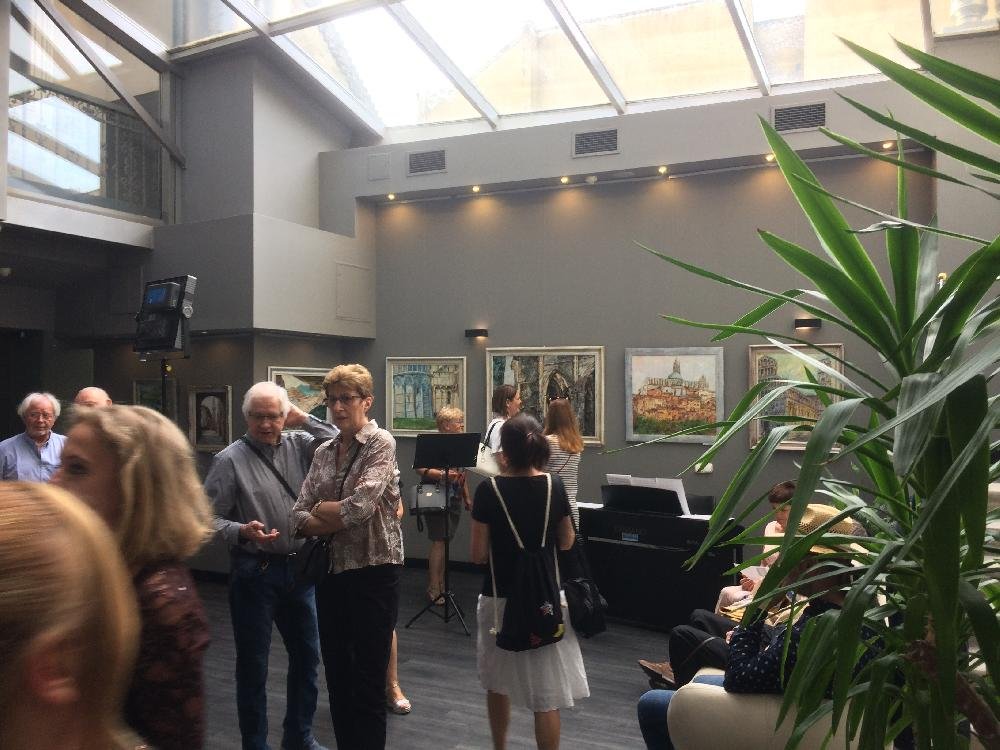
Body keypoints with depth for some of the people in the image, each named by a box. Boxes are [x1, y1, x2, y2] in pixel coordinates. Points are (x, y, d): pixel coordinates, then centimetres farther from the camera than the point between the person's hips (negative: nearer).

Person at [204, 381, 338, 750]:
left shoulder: (299, 445, 3)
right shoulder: (230, 460, -8)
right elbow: (210, 517, -8)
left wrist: (305, 420, -7)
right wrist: (242, 532, -25)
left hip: (300, 567, 4)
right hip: (255, 570, -4)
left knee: (307, 655, 16)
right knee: (253, 663, 8)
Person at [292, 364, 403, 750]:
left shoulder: (380, 443, -10)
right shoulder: (323, 452, 9)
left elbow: (360, 505, -22)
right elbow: (299, 516, 2)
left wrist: (321, 509, -5)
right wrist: (340, 518, -15)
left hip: (373, 572, -6)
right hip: (331, 572, 6)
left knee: (368, 682, 4)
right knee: (337, 675, 16)